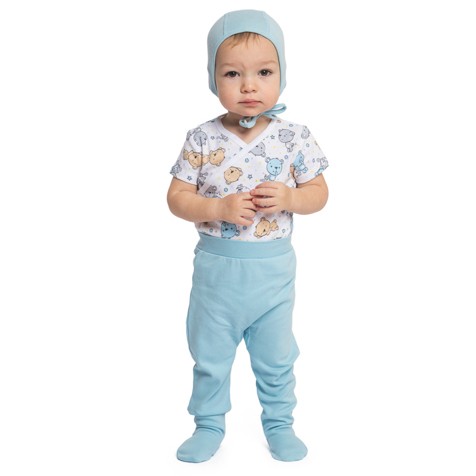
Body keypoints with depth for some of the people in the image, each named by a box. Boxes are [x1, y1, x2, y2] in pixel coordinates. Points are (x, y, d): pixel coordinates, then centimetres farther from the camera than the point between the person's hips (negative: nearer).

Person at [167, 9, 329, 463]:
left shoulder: (295, 137, -8)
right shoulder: (201, 140, -9)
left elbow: (319, 193, -1)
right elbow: (177, 198, -7)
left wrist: (289, 197, -21)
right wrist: (220, 208, -23)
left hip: (273, 267, 0)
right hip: (216, 267, 0)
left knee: (276, 358, 17)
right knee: (210, 357, 16)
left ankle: (279, 424, 38)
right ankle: (209, 425, 36)